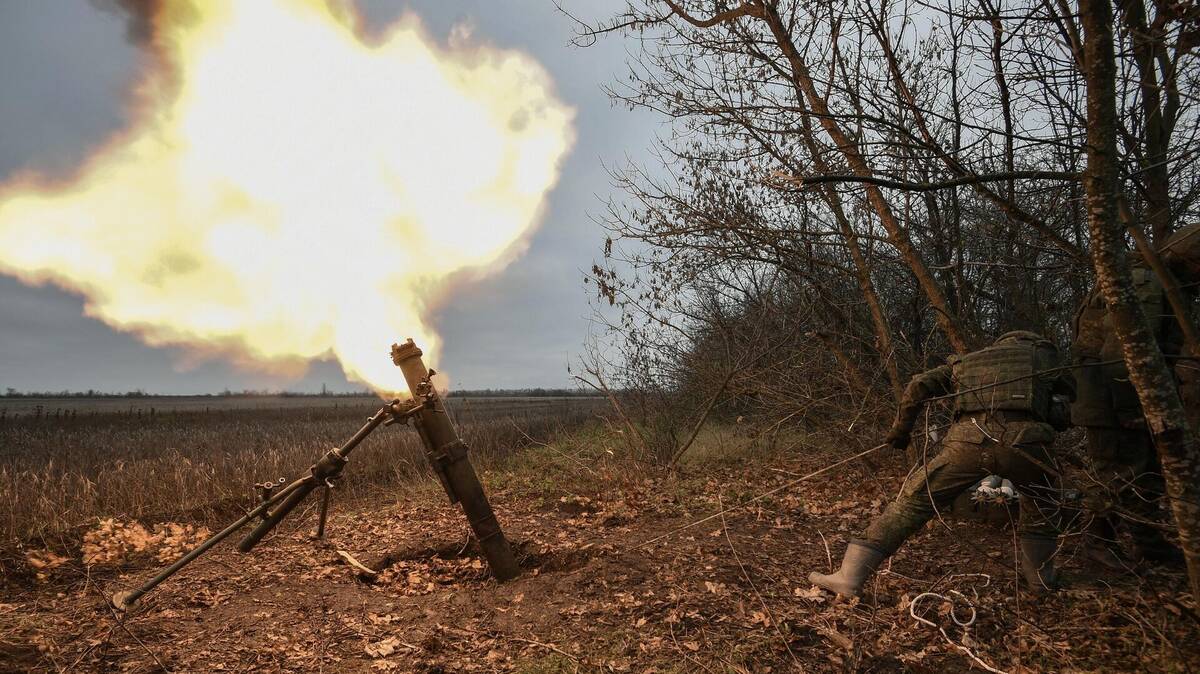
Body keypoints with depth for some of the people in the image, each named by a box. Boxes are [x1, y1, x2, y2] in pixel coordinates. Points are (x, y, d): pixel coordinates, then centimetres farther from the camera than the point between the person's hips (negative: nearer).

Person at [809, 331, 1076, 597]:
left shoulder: (965, 361, 30)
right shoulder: (1043, 355, 29)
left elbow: (919, 386, 18)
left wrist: (900, 429, 26)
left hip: (970, 441, 0)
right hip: (1024, 442, 0)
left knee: (913, 500, 4)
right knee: (1042, 500, 33)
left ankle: (849, 576, -2)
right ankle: (1040, 575, 39)